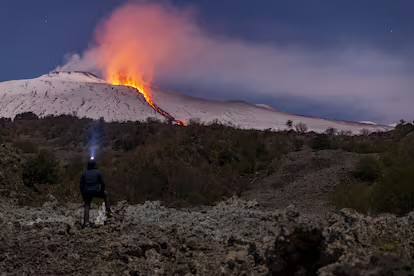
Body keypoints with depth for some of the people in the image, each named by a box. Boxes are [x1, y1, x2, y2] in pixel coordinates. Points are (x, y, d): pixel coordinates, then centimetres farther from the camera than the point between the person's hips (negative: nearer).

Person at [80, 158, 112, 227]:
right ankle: (108, 212, 19)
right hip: (96, 191, -2)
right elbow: (102, 183, -2)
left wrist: (82, 194, 17)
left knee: (86, 205, 13)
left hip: (87, 192, 2)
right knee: (105, 195, 25)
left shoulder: (84, 173, 9)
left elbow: (81, 184, 10)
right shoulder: (98, 172, 1)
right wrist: (103, 190, 13)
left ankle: (86, 221, -5)